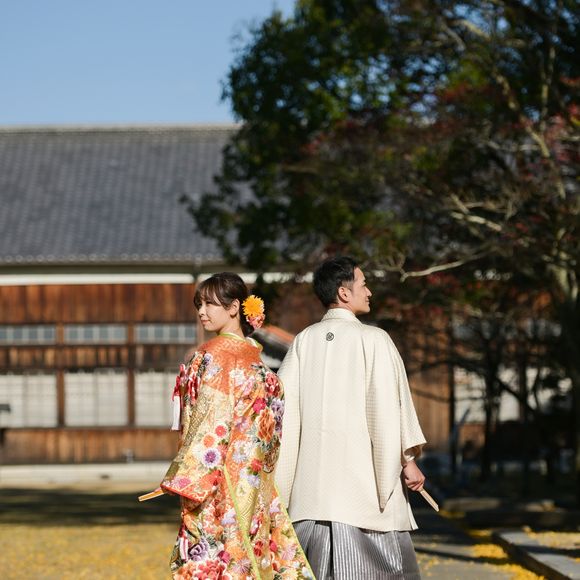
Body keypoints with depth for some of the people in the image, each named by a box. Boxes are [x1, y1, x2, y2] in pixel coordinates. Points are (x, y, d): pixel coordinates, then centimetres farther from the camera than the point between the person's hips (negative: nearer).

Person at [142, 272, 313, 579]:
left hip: (219, 482, -8)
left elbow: (212, 421, -16)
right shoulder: (252, 355, 13)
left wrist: (186, 481, -15)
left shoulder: (215, 354, -11)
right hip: (251, 481, 8)